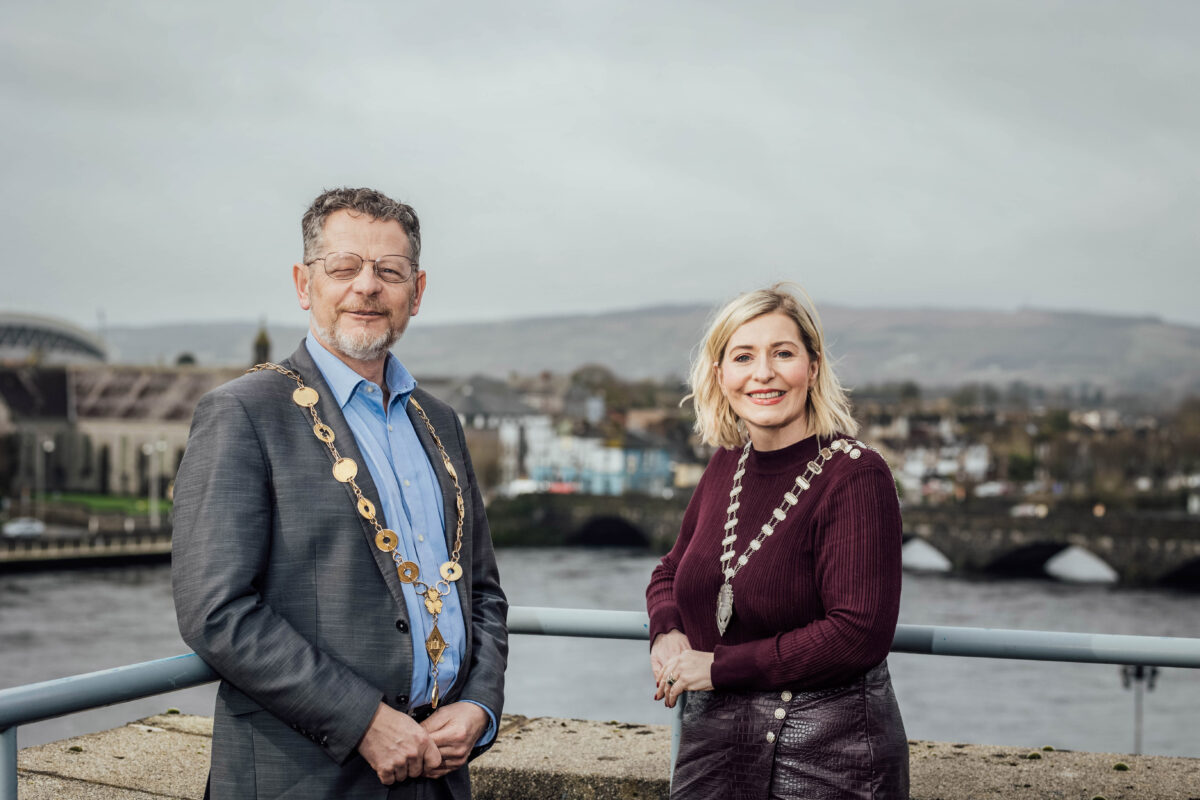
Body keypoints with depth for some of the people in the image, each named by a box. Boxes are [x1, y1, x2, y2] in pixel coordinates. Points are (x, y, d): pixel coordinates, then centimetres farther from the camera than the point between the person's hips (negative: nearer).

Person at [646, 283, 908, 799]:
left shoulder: (856, 476, -15)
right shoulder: (728, 465, 5)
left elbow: (860, 633, -22)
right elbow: (672, 571, 20)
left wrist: (719, 667, -17)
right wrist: (666, 632, -3)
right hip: (712, 740, 6)